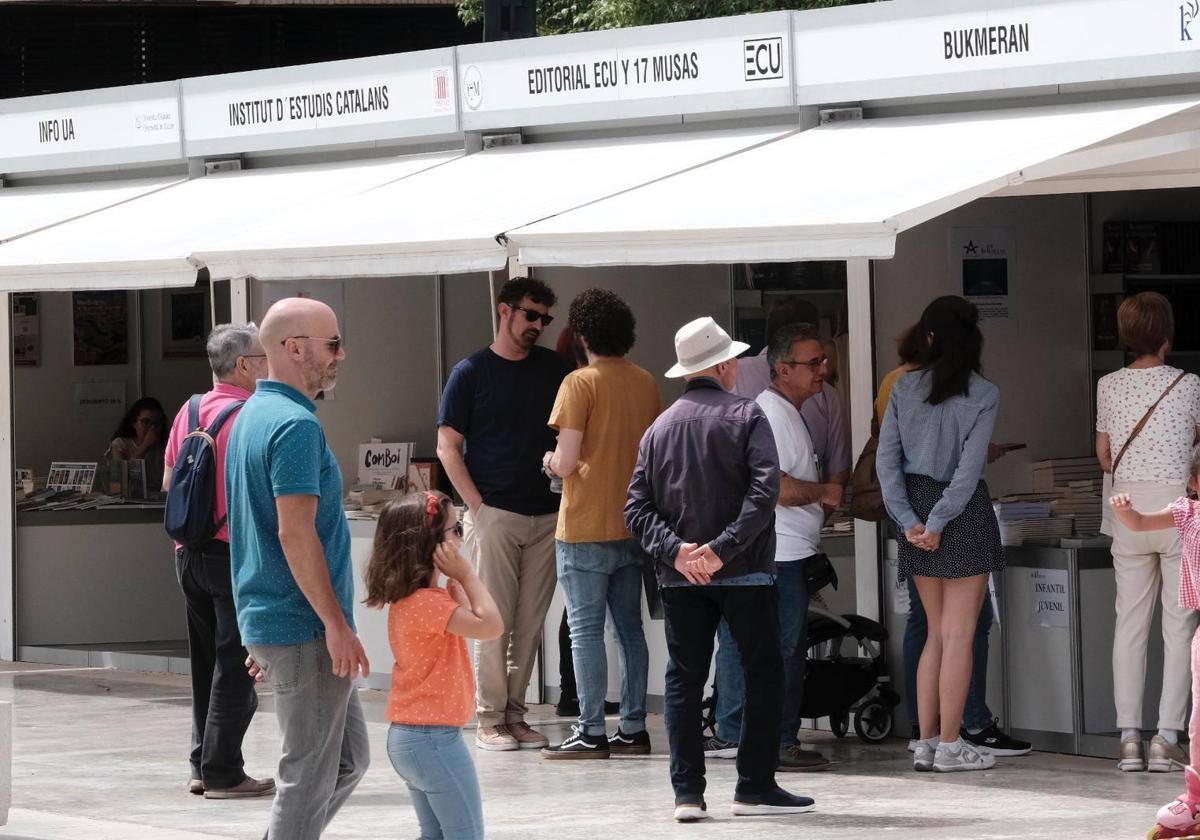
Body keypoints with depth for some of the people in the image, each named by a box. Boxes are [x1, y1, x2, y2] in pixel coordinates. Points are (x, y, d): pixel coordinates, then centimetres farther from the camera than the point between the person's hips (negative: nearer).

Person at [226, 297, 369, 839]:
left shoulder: (252, 415, 15)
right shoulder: (296, 425, -17)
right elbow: (295, 534, -24)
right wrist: (336, 623, -20)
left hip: (266, 621, 10)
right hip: (304, 630, -10)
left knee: (350, 756, 16)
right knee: (310, 775, -2)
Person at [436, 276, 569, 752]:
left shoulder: (554, 369, 11)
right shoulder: (471, 373, 1)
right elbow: (448, 447, 0)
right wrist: (477, 505, -8)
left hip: (546, 515, 4)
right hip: (494, 513, -4)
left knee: (531, 623, 5)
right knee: (495, 621, -4)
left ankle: (515, 713, 11)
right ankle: (490, 718, 0)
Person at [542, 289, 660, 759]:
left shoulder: (581, 383, -12)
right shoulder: (646, 383, 7)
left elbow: (566, 461, -16)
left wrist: (551, 463, 5)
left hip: (586, 527, -6)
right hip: (633, 525, 6)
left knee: (586, 631, -2)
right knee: (630, 627, 12)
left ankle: (591, 733, -3)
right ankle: (632, 728, 12)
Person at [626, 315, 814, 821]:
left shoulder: (660, 427, 10)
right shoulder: (744, 415, -3)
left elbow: (637, 507, 2)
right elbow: (764, 489, -18)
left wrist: (674, 550, -8)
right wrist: (724, 548, -19)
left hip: (680, 576, 4)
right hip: (743, 572, -4)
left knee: (683, 680, 7)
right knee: (763, 674, 6)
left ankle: (687, 793, 1)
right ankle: (754, 787, 3)